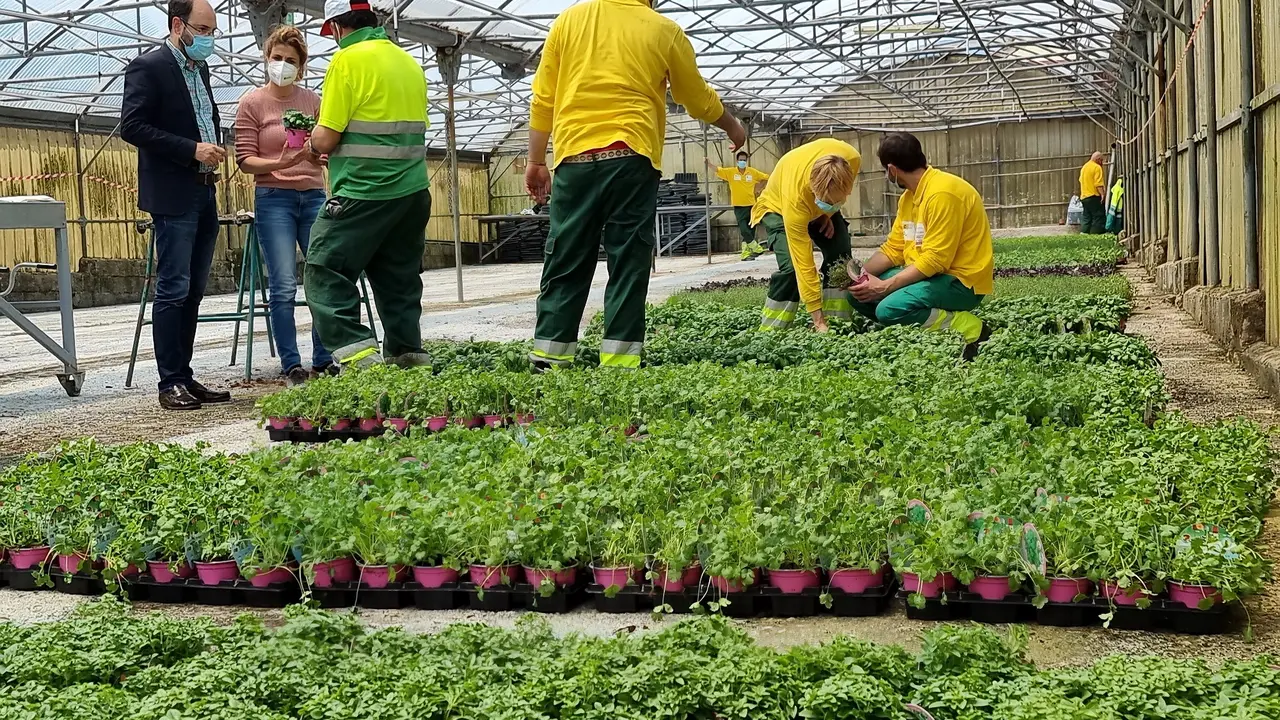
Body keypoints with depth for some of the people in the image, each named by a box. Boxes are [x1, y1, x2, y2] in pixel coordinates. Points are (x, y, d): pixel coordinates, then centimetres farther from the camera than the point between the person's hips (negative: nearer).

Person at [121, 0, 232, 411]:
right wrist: (192, 150, -19)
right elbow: (131, 127, -16)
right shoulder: (148, 68, -7)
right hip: (173, 196, -8)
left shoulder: (199, 68, 17)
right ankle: (170, 384, -3)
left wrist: (213, 149, 8)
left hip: (204, 196, 8)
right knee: (174, 290, -7)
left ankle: (185, 378, 15)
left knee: (193, 291, 9)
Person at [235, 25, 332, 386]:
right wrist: (279, 164, -19)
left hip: (314, 197, 3)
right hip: (274, 199, -3)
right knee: (284, 286, -6)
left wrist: (319, 154, -12)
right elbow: (245, 159, -2)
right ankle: (292, 366, -1)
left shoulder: (313, 101, 10)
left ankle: (323, 361, 11)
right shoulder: (252, 103, 2)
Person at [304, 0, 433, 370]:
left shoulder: (348, 60, -9)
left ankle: (357, 352, -14)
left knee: (325, 273, -2)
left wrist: (314, 140, 11)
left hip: (363, 193, -7)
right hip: (414, 191, 7)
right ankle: (408, 353, 16)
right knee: (400, 278, 15)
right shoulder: (409, 62, 13)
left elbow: (326, 140, -13)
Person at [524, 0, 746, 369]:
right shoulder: (663, 30, 5)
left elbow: (542, 100, 9)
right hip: (630, 158, -2)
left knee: (565, 266, 5)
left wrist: (536, 161, 15)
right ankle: (619, 365, -2)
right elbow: (699, 98, 16)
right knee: (628, 266, 1)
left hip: (574, 156, 2)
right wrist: (733, 127, 34)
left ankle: (547, 362, 2)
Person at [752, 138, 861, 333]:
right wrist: (818, 320, -42)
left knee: (840, 256, -13)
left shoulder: (852, 160, -36)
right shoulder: (795, 197, -46)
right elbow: (804, 264, -42)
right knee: (792, 267, -25)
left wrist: (830, 212, -16)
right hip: (778, 207, -5)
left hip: (817, 206, 5)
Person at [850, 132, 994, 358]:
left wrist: (885, 286, -22)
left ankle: (969, 330, -12)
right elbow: (893, 249, 10)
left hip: (961, 282, -9)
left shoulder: (942, 193, -21)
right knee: (860, 294, 1)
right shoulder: (908, 196, 9)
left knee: (889, 310, -29)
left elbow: (934, 260, -24)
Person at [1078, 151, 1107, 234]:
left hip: (1084, 196, 8)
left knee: (1086, 217, 11)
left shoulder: (1084, 167, 16)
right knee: (1098, 216, -4)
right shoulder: (1097, 167, -10)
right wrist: (1102, 194, -20)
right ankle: (1095, 233, -8)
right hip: (1094, 196, -8)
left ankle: (1084, 232, 7)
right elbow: (1098, 184, -18)